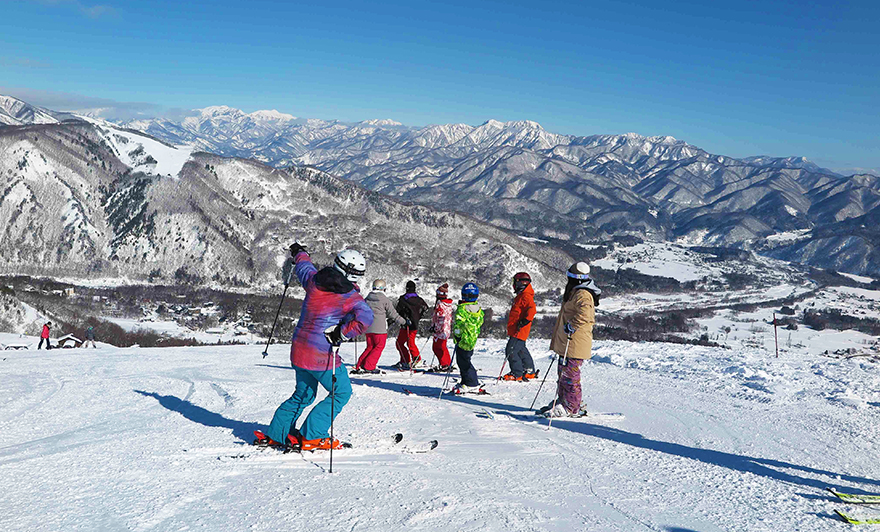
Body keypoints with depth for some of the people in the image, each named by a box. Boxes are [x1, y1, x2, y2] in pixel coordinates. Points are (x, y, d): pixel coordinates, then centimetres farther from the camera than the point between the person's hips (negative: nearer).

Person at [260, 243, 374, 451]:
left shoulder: (314, 280, 2)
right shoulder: (350, 297, -14)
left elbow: (303, 265, 23)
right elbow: (365, 317, -29)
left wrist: (299, 252, 45)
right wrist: (341, 333, -18)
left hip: (299, 348, 7)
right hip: (321, 354, -7)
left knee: (304, 394, 24)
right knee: (341, 392, 11)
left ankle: (275, 433, 26)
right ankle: (311, 437, 6)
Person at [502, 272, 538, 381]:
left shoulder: (526, 297, -15)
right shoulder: (521, 296, 18)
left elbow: (532, 309, -28)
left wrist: (525, 321, -32)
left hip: (519, 331, -11)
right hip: (516, 331, 11)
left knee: (511, 351, -10)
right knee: (521, 351, 17)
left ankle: (517, 374, -4)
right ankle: (530, 372, 25)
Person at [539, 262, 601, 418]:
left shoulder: (582, 294, -15)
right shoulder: (575, 291, 20)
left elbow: (584, 313, -34)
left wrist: (572, 326, -28)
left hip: (575, 344, -11)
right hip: (566, 342, 11)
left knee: (569, 374, -7)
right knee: (563, 373, 16)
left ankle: (572, 407, 0)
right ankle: (562, 401, 25)